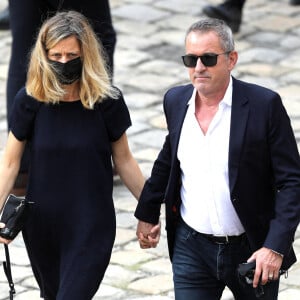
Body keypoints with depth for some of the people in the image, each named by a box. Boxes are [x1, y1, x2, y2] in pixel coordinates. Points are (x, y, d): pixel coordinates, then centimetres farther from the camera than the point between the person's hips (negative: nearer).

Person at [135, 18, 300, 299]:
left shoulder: (265, 104, -13)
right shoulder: (175, 100, 1)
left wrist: (276, 247, -21)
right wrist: (147, 213, 25)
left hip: (252, 251, -3)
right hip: (191, 250, 3)